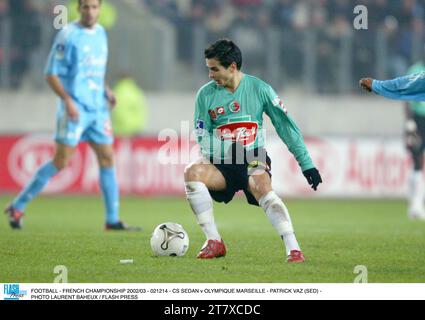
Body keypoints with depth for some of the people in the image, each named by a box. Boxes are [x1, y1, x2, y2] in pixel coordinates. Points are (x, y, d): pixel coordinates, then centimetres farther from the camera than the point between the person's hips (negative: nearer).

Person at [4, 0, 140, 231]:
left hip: (98, 108, 7)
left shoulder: (101, 33, 13)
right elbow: (51, 75, -11)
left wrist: (106, 91, 10)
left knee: (107, 158, 3)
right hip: (74, 108, -7)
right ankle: (17, 207, 0)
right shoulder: (68, 36, -10)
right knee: (61, 161, -9)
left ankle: (113, 220, 8)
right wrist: (68, 100, -21)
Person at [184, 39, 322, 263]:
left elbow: (286, 126, 1)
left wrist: (307, 164, -2)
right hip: (221, 163, 2)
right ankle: (214, 242, -22)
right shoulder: (206, 94, 1)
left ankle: (293, 249, -37)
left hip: (254, 160, -2)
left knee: (262, 187, -34)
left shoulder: (259, 89, -2)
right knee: (192, 172, -29)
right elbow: (202, 137, 1)